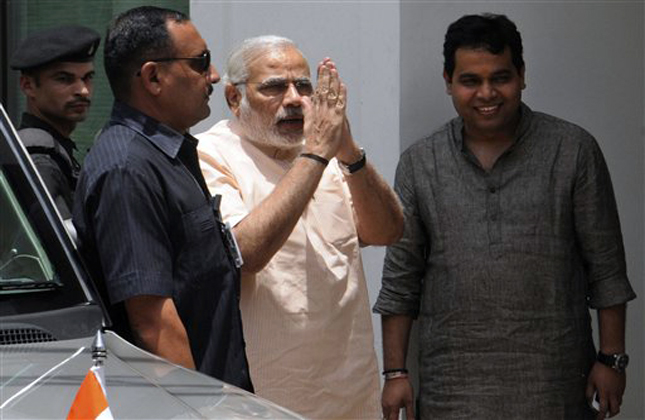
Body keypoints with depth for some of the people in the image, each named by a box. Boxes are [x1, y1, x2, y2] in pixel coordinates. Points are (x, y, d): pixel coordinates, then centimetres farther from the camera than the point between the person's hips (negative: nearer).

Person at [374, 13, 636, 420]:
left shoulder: (574, 151, 1)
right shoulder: (419, 165, 6)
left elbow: (606, 268, 2)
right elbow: (400, 280, 8)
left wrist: (611, 358, -1)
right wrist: (396, 372, 5)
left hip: (553, 386, -1)